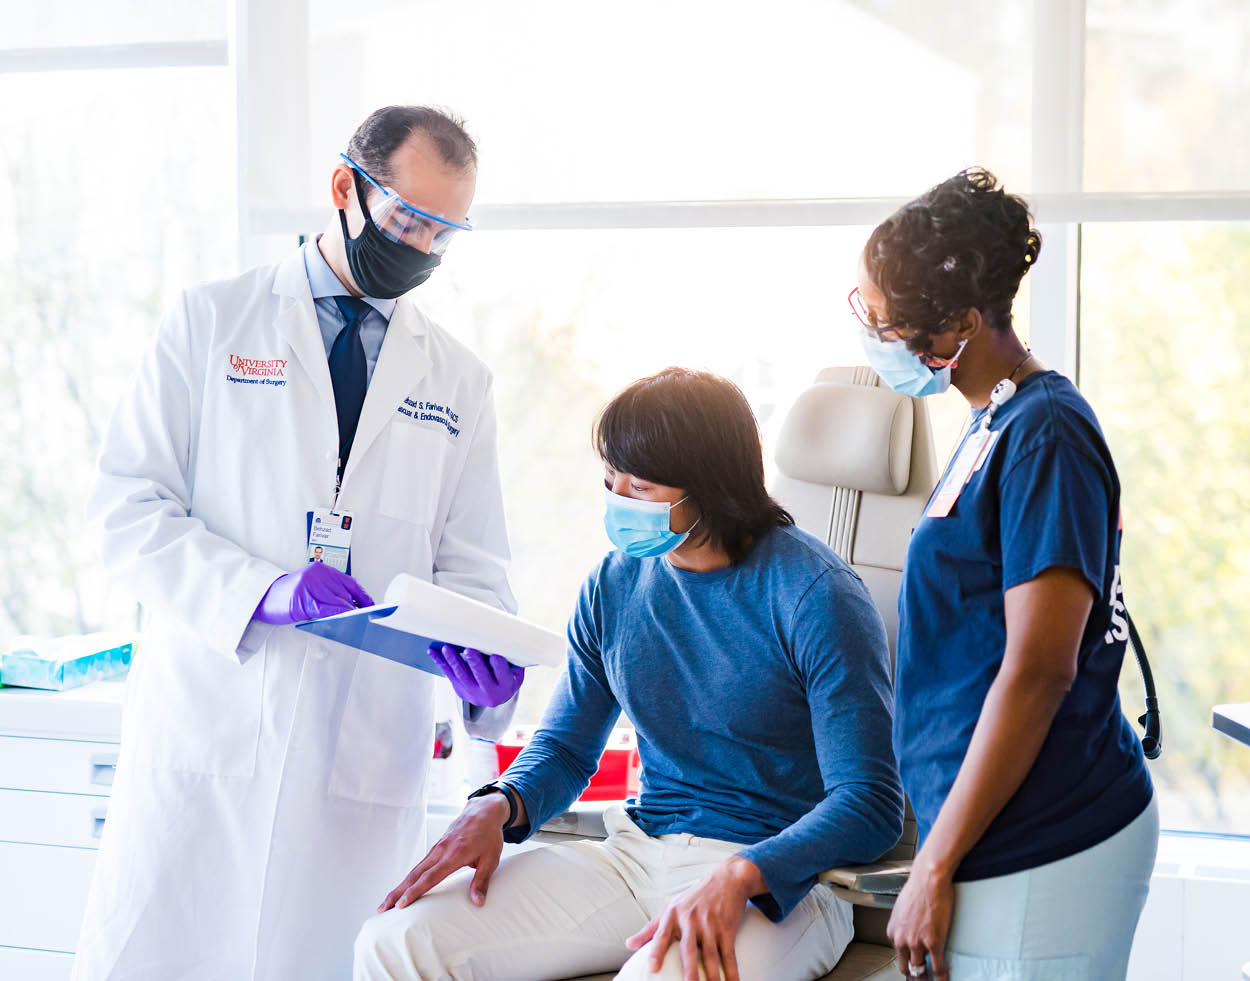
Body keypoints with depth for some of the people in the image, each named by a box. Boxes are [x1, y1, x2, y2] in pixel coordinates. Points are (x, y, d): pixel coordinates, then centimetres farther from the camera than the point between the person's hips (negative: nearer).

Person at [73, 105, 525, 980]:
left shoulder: (459, 380, 13)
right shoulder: (211, 323, 5)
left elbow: (471, 563, 13)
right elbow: (129, 506, -2)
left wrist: (469, 644, -10)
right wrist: (263, 590, -17)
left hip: (368, 747, 2)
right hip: (208, 729, -2)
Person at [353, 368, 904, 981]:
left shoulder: (815, 596, -12)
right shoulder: (615, 583, 8)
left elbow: (870, 804, -16)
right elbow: (566, 746, 19)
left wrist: (739, 876, -31)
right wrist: (498, 807, -5)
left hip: (777, 879, -5)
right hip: (634, 855, 6)